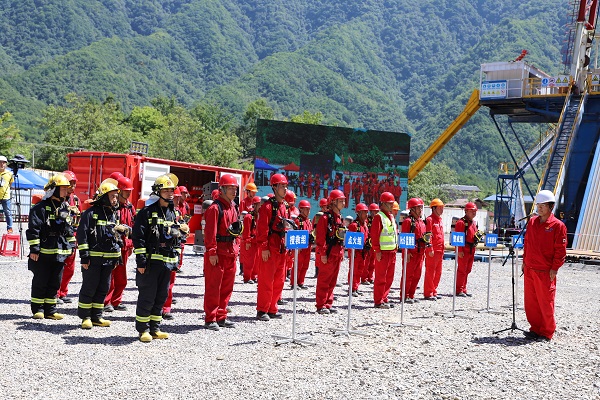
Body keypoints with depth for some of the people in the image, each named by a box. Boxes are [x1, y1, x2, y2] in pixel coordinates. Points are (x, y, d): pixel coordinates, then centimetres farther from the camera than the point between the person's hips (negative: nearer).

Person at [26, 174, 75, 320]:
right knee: (40, 282, 2)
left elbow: (69, 229, 21)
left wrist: (71, 245, 17)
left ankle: (50, 310, 16)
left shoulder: (65, 208, 13)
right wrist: (34, 248, -15)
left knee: (55, 283, 9)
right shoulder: (41, 208, -9)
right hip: (43, 253, -6)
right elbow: (33, 230, -12)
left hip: (60, 253, 6)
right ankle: (38, 309, 13)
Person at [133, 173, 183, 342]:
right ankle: (143, 330, 8)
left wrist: (176, 259, 15)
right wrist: (141, 260, -15)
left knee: (161, 297, 11)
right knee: (147, 296, -2)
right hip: (151, 262, -6)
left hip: (167, 262, 6)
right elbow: (138, 237, -10)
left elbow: (178, 237, 20)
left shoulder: (173, 213, 14)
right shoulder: (147, 212, -6)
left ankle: (155, 328, 21)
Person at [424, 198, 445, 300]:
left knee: (438, 272, 13)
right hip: (432, 251, -9)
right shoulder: (430, 220, -10)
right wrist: (430, 249, -20)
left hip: (440, 250, 9)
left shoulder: (440, 220, 17)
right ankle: (428, 294, 0)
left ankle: (433, 292, 21)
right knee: (430, 272, -5)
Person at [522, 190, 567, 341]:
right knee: (530, 302, 10)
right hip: (529, 269, 6)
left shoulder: (558, 225, -7)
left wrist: (554, 268, -11)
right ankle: (536, 329, 23)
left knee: (545, 302, 1)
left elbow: (560, 250, -8)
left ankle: (547, 332, 13)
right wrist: (524, 261, 14)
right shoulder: (532, 222, 10)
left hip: (545, 271, -6)